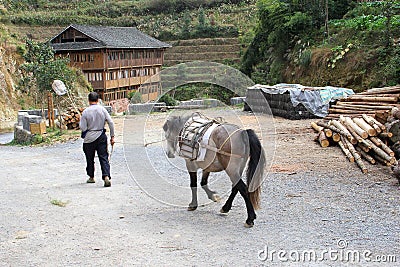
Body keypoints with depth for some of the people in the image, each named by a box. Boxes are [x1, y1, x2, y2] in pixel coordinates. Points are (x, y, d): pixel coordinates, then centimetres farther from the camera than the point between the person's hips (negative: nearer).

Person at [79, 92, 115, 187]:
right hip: (101, 136, 1)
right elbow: (111, 123, -3)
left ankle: (91, 177, 28)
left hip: (90, 137, -1)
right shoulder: (102, 109, -1)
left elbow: (82, 127, -11)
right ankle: (106, 177, -16)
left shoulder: (86, 111, -9)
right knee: (104, 158, 0)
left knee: (90, 158, 15)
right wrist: (112, 136, 2)